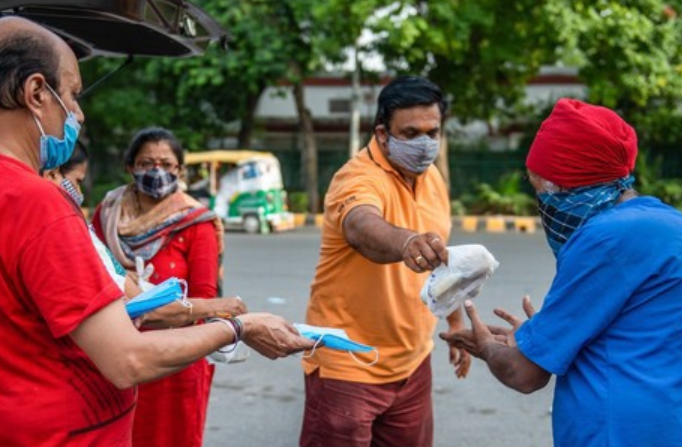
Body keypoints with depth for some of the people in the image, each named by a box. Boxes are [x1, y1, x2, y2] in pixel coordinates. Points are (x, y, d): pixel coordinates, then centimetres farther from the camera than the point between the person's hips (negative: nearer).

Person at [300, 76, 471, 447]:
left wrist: (455, 322, 18)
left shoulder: (432, 177, 3)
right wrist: (406, 242, -64)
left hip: (412, 361, 7)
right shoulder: (359, 178, -21)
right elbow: (363, 228, -44)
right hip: (348, 364, -7)